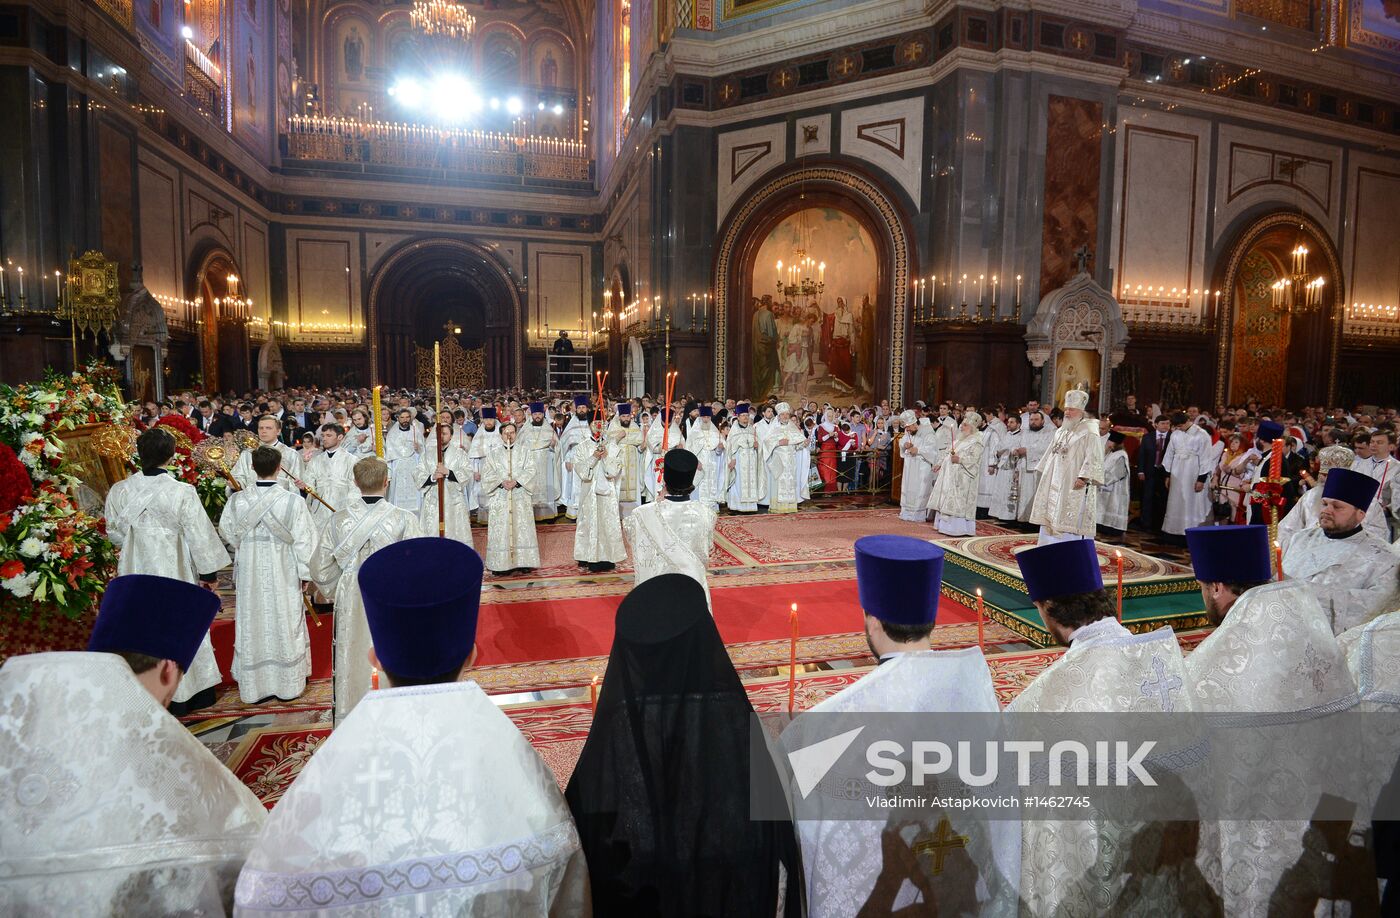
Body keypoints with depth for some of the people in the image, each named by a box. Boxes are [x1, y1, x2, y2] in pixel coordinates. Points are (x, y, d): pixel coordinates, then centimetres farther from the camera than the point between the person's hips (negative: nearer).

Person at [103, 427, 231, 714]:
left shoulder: (119, 491, -7)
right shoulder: (182, 492, -18)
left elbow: (115, 532, 7)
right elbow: (199, 536, -13)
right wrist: (209, 572, -2)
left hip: (135, 571, 3)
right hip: (174, 572, -3)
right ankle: (188, 693, 24)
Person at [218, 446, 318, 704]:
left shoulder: (237, 500, -9)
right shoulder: (293, 501, -17)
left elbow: (227, 532, 6)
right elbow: (303, 540, -13)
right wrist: (305, 573, -2)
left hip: (250, 575, 2)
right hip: (284, 576, -2)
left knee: (252, 626, 14)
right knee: (285, 625, 11)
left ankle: (253, 687, 26)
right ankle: (288, 684, 22)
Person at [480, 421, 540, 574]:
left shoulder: (525, 453, 10)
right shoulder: (493, 454, 10)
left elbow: (531, 471, -1)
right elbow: (486, 474, 2)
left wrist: (517, 481, -15)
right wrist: (501, 482, -15)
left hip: (521, 498, 0)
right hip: (500, 498, 0)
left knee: (522, 529, -2)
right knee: (500, 531, -4)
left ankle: (523, 562, 3)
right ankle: (501, 564, -1)